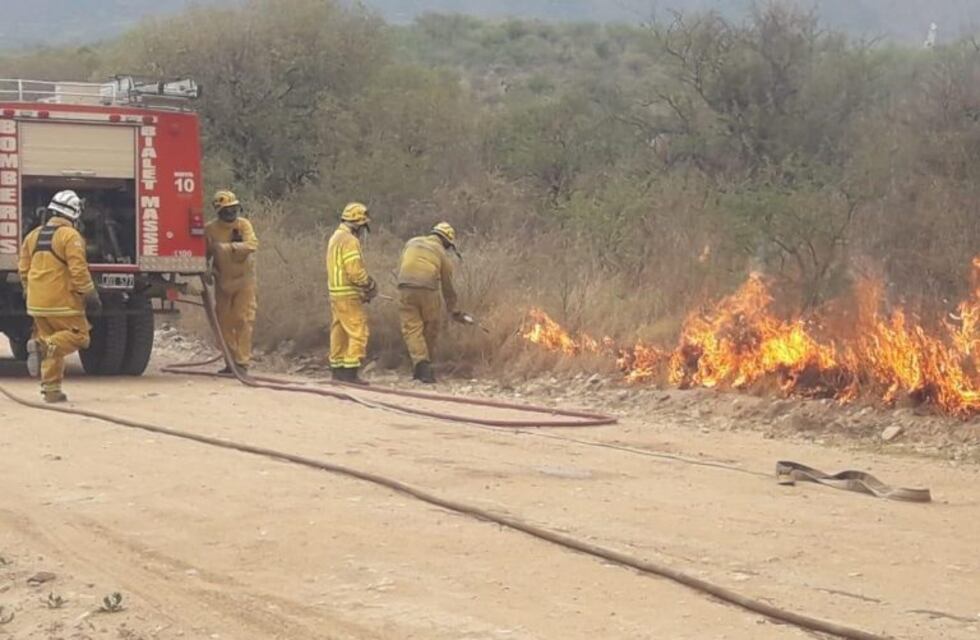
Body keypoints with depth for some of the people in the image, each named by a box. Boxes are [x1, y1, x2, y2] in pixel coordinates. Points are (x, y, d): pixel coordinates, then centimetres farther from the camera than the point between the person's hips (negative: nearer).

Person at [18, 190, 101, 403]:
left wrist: (30, 292, 28)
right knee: (78, 335, 1)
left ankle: (51, 390, 10)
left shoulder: (33, 236, 12)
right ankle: (43, 346, -23)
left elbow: (23, 269, 16)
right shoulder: (70, 236, -11)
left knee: (52, 347, 14)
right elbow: (78, 270, -16)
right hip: (62, 302, -7)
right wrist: (90, 295, -9)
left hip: (37, 303, 8)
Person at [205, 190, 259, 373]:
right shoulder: (211, 229, 0)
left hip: (243, 280, -3)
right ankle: (230, 362, 16)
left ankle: (242, 361, -8)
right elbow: (205, 254, 10)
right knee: (224, 322, 6)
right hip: (223, 281, 3)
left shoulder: (243, 225, -6)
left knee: (243, 320, -9)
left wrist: (228, 247, -32)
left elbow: (252, 244, -23)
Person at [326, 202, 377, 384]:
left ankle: (337, 369, 19)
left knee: (340, 332, 14)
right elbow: (355, 271, -22)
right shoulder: (350, 241, -16)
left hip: (336, 292, 10)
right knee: (358, 332, -9)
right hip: (349, 295, -10)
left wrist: (365, 287, 13)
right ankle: (351, 371, -13)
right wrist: (371, 286, -7)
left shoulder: (335, 238, 16)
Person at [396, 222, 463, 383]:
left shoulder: (412, 243, 21)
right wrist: (453, 310, 27)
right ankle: (425, 366, 21)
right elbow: (448, 286, 18)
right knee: (431, 328, 14)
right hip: (428, 291, -2)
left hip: (405, 287, 2)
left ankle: (421, 365, -14)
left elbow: (401, 268, 21)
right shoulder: (441, 253, 14)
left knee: (411, 329, 1)